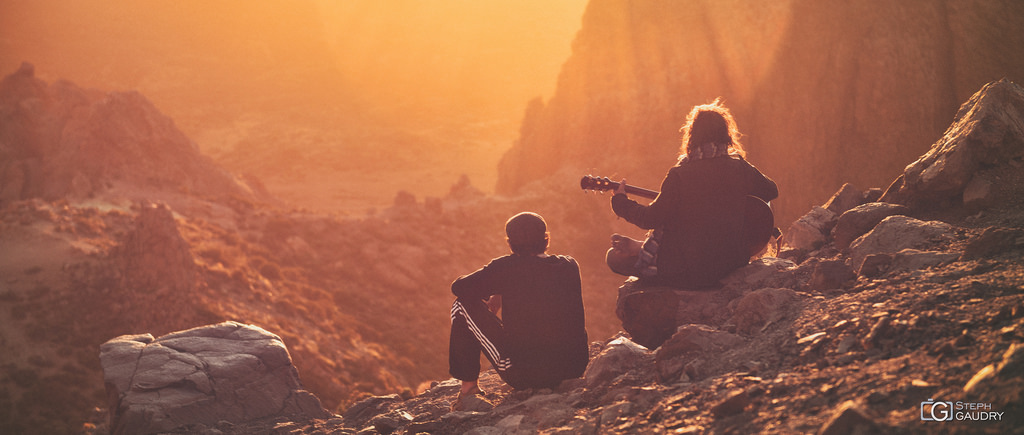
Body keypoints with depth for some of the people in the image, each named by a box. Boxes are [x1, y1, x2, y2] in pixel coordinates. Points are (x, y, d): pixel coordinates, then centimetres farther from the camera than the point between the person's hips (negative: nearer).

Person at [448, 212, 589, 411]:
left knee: (463, 305, 8)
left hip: (523, 375, -5)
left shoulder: (507, 267, -9)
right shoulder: (570, 266, 3)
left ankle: (468, 388, 12)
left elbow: (459, 287, 2)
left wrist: (499, 292, 20)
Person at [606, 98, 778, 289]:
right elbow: (771, 190, 12)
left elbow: (652, 219, -16)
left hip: (689, 273, -6)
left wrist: (620, 202, 0)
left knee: (615, 257, 11)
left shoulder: (680, 175, -19)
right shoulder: (741, 168, -6)